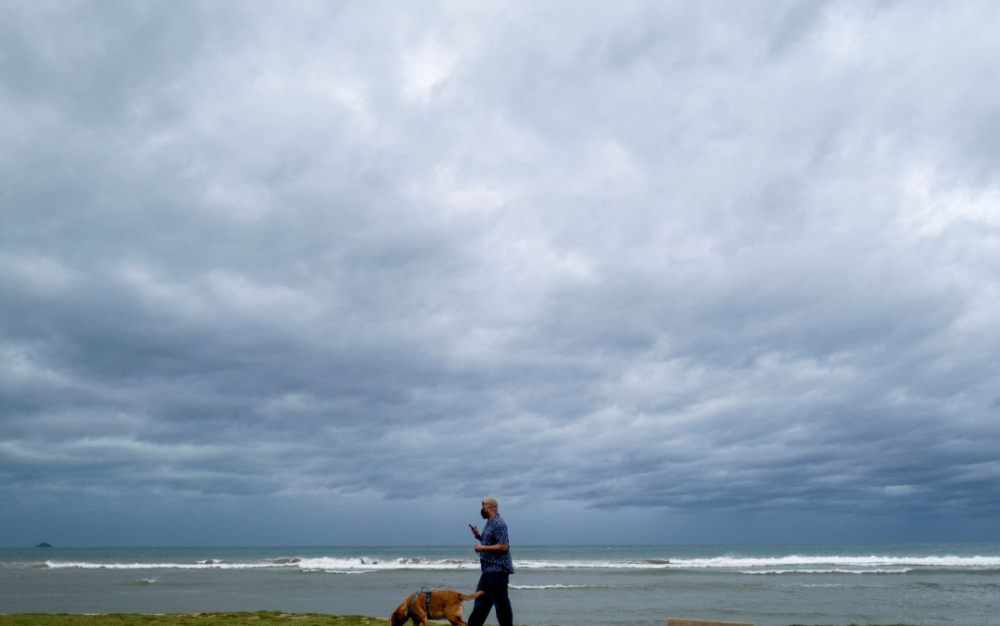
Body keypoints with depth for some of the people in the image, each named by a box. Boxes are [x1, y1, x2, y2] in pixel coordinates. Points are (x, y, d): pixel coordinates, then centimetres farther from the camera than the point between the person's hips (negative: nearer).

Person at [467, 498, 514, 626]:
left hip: (498, 570, -10)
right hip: (488, 570, 10)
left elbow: (503, 546, -24)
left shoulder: (499, 524, -17)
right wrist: (479, 537, 8)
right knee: (481, 599, 15)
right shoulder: (490, 523, 14)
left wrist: (483, 548, -19)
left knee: (500, 602, -3)